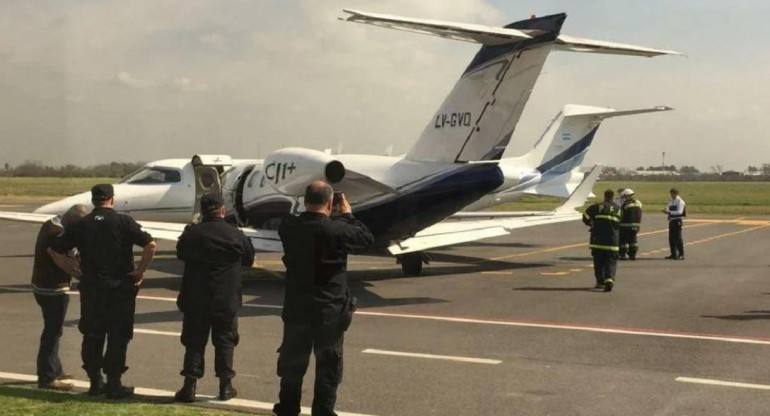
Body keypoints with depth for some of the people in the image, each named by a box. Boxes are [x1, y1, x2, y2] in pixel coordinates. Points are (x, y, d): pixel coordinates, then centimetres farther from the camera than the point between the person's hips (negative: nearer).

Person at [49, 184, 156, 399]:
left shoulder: (81, 225, 3)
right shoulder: (123, 222, -7)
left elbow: (54, 250, 5)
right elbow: (150, 245, -16)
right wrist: (141, 271, -7)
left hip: (91, 287, 3)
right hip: (120, 286, -3)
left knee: (92, 335, 14)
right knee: (118, 335, 4)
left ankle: (95, 382, 19)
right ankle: (113, 384, 6)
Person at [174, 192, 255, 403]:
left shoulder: (192, 234, -6)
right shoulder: (236, 235, -6)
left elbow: (181, 254, 11)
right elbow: (249, 259, 8)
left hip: (196, 298, 1)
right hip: (226, 299, 0)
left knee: (194, 341, 7)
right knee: (225, 341, 9)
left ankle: (190, 386, 5)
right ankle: (225, 386, 12)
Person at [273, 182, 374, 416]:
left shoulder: (288, 227, -6)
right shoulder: (336, 230, -19)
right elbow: (367, 239, -5)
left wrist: (337, 217, 13)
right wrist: (348, 215, 5)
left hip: (296, 308, 4)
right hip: (329, 311, -4)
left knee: (293, 362, 18)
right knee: (328, 366, 9)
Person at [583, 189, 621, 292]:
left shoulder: (597, 207, -1)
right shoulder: (618, 209, 6)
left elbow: (585, 218, 3)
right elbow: (619, 223, 8)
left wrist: (591, 224, 23)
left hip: (597, 240, 0)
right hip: (612, 240, 1)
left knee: (598, 262, 12)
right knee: (611, 262, 2)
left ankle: (600, 282, 15)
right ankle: (609, 279, -21)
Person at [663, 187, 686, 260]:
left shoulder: (680, 201, -9)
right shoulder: (671, 201, 16)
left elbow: (679, 212, -18)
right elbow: (668, 209, 19)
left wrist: (669, 212, -24)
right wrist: (666, 211, -5)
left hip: (677, 220, -8)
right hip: (671, 220, 8)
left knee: (678, 238, -8)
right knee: (671, 238, 9)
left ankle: (681, 255, -5)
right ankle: (673, 254, 17)